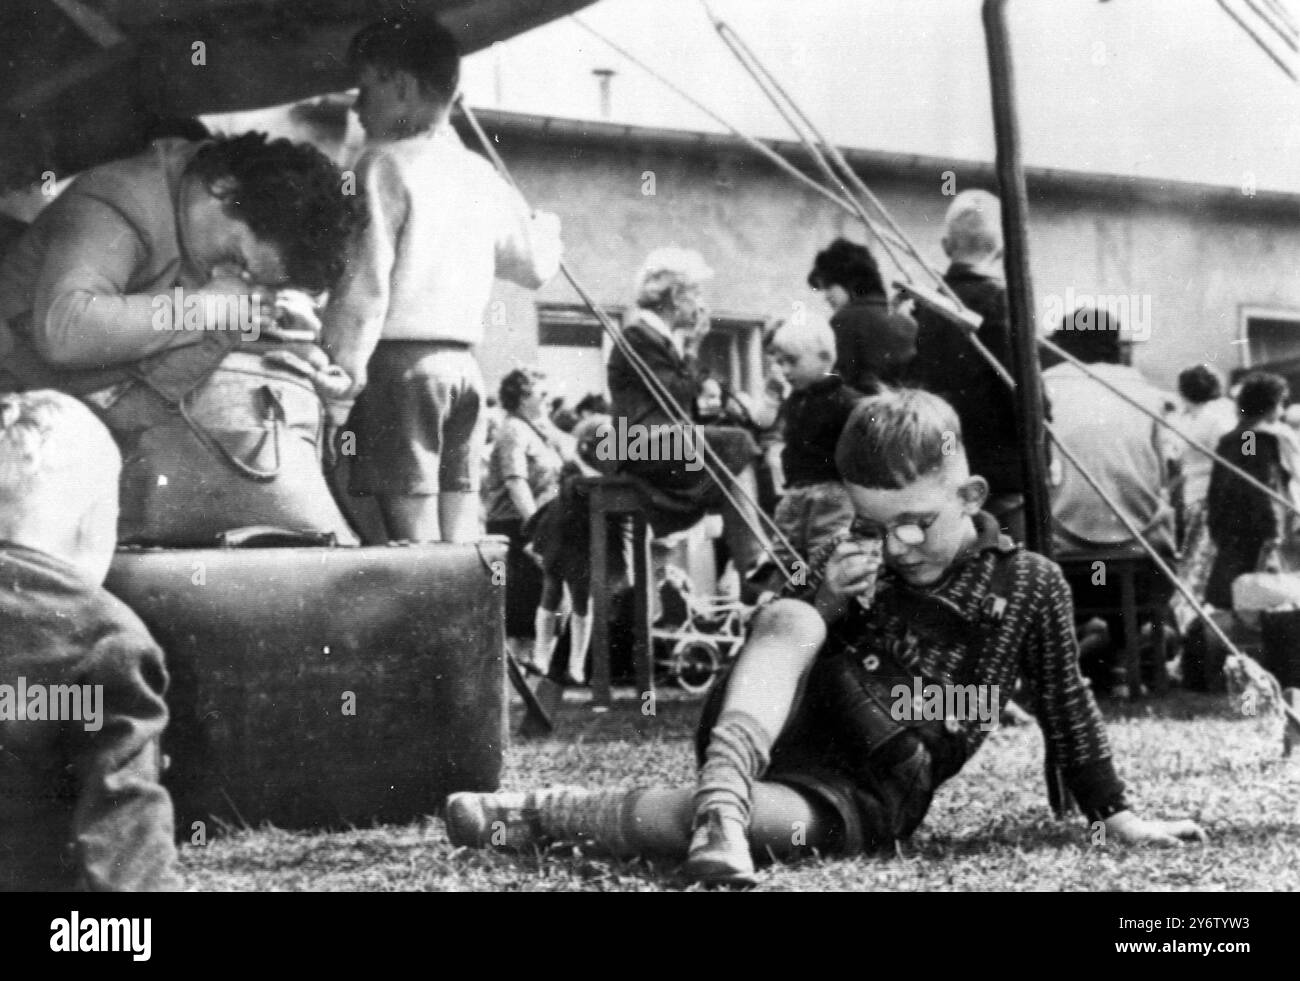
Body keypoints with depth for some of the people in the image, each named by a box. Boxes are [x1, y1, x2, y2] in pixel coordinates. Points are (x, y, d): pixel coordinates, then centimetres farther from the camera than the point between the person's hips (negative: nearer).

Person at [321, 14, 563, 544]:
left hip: (400, 364, -7)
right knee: (461, 548, 6)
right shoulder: (479, 173, 13)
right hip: (464, 364, 7)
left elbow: (365, 287, -13)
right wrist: (544, 222, 47)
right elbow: (536, 263, 25)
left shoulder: (385, 164, -6)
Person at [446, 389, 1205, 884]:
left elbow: (1068, 706, 8)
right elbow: (783, 646, 9)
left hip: (870, 797, -2)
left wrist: (1118, 815, 8)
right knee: (786, 618, -28)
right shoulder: (852, 561, 8)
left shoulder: (1030, 585, 1)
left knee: (773, 819, -35)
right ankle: (722, 794, -44)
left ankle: (536, 815, -28)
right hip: (781, 738, 2)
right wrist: (823, 606, -12)